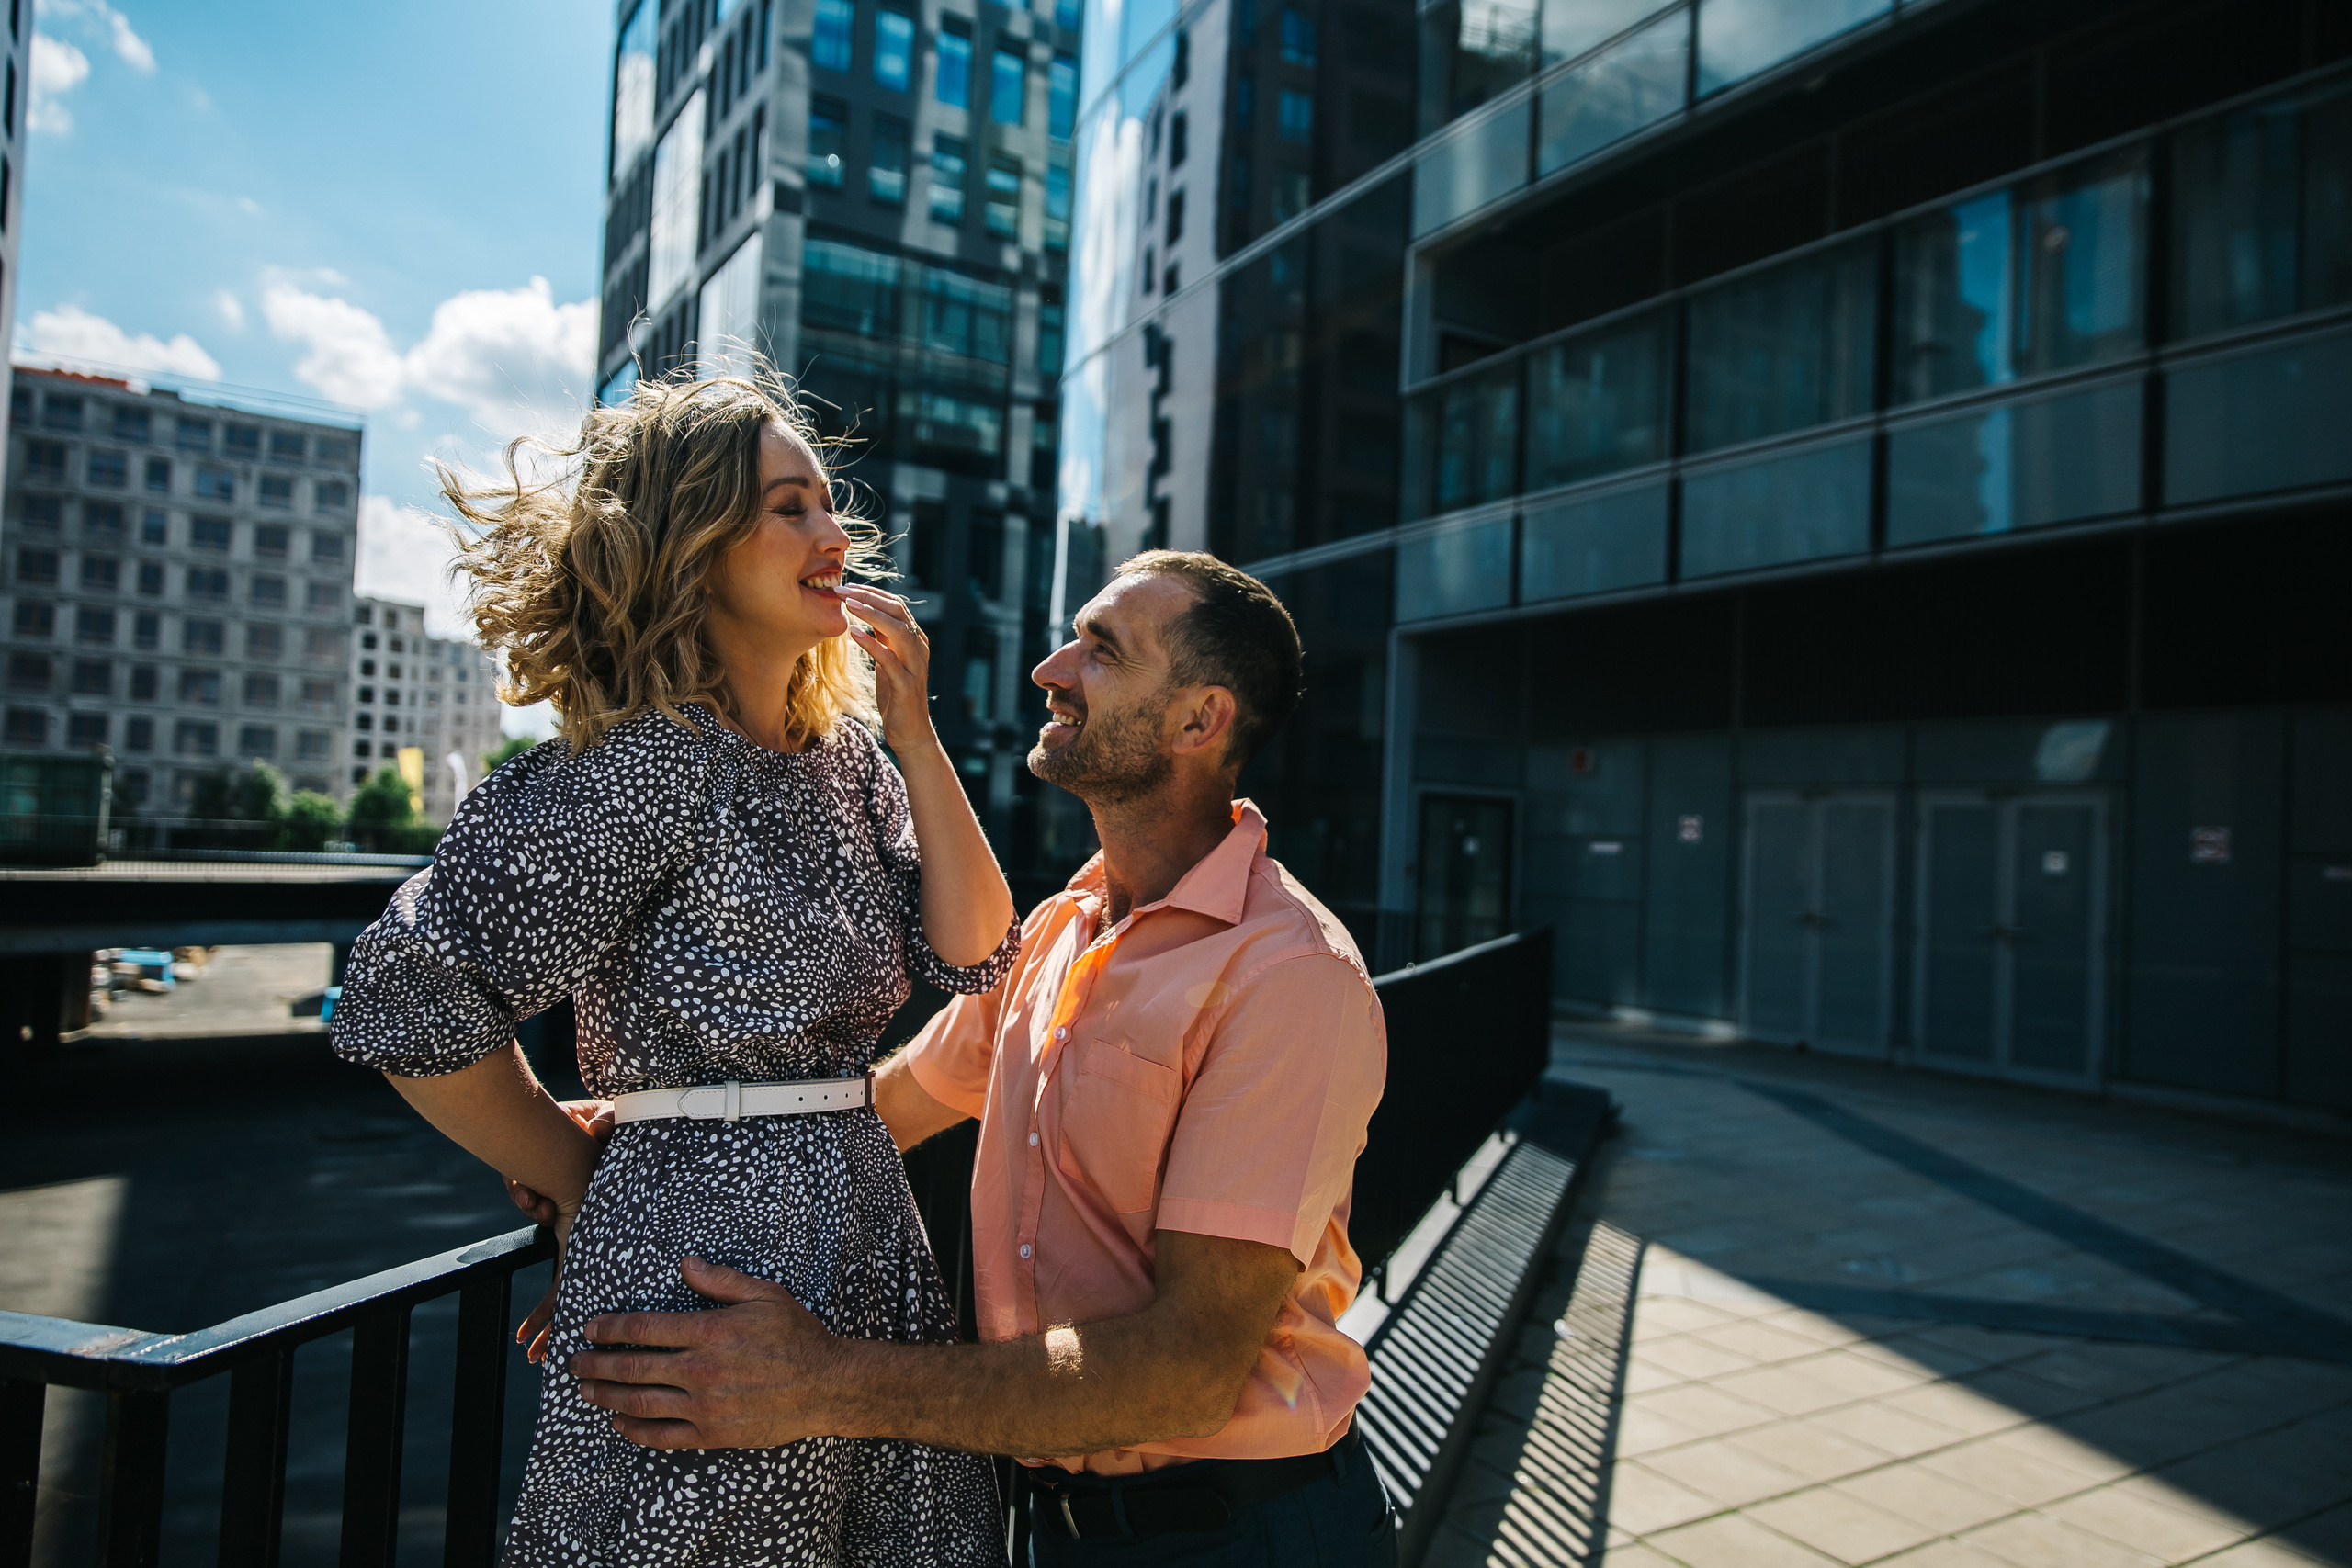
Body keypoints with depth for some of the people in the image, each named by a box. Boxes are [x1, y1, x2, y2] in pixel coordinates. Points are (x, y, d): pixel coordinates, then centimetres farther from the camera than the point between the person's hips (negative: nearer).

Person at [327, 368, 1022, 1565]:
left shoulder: (845, 755, 7)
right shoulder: (644, 767, -17)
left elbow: (974, 954, 2)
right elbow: (410, 1000, -18)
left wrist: (915, 732, -5)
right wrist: (583, 1189, -4)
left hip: (871, 1257, 8)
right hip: (704, 1260, -7)